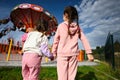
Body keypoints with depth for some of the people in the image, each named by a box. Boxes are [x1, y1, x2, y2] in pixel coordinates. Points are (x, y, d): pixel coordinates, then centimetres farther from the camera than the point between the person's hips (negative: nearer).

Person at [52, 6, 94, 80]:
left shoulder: (61, 26, -3)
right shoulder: (77, 27, 5)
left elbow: (56, 41, 2)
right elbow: (84, 40, 3)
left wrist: (54, 52, 12)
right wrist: (89, 53, 5)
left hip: (62, 54, -3)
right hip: (73, 54, 3)